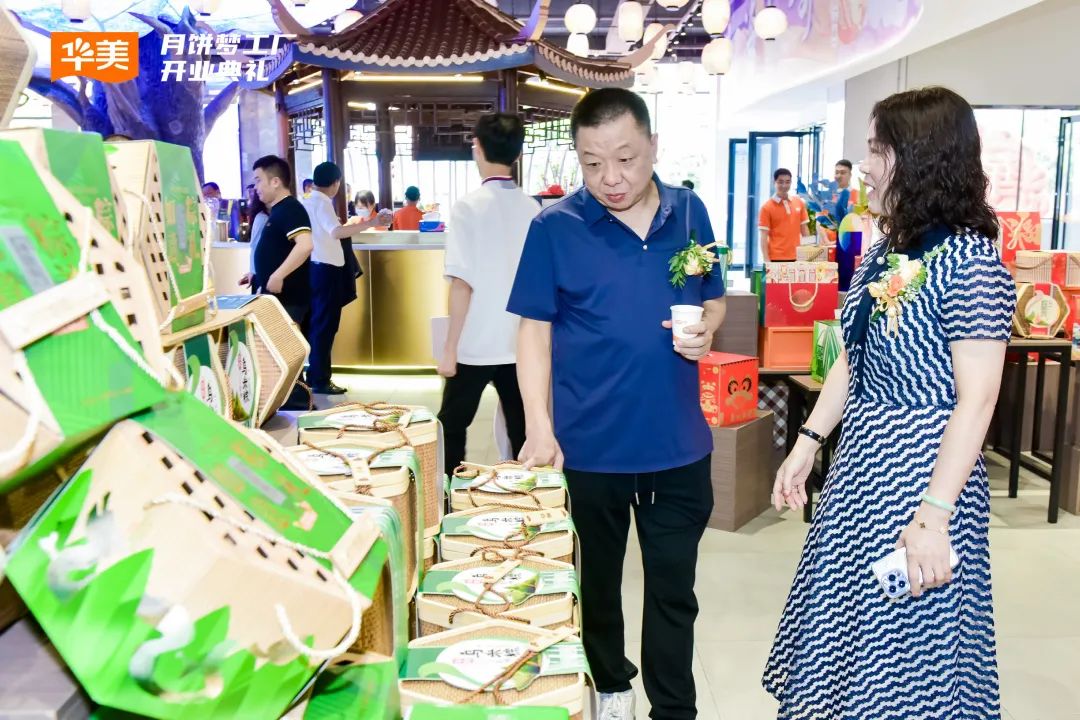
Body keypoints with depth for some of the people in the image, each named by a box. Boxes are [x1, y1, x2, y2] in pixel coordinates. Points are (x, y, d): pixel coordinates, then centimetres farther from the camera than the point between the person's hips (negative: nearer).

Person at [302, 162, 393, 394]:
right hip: (326, 269, -10)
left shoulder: (309, 202, 12)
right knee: (325, 325, -3)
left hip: (315, 267, 10)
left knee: (316, 323, 16)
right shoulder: (322, 203, -16)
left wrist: (351, 224, 26)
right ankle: (320, 381, 3)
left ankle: (314, 374, 24)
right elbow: (337, 232, -33)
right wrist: (370, 223, -35)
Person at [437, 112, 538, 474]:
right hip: (522, 343, 4)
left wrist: (450, 348, -8)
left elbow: (462, 283, -14)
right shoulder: (532, 209, 2)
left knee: (451, 427, 11)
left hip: (476, 344, -4)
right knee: (522, 431, 10)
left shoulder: (469, 206, -10)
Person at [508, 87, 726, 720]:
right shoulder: (555, 226, -9)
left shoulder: (690, 212, 1)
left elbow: (714, 299, 12)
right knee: (597, 580, 18)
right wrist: (539, 427, -18)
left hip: (680, 441, 2)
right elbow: (535, 331, -8)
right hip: (589, 444, -2)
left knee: (674, 589, 14)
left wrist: (706, 329, -12)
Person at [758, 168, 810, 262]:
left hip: (796, 257, 4)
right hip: (776, 258, -4)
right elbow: (764, 237, -7)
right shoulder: (767, 207, -4)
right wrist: (766, 260, -14)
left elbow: (805, 229, 13)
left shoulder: (799, 202, 9)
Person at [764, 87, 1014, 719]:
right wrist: (808, 443, 11)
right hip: (860, 461, 8)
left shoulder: (969, 260, -17)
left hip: (923, 467, -8)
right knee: (843, 627, 20)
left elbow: (976, 400, -20)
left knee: (905, 667, 8)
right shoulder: (885, 251, 7)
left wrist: (934, 514, -22)